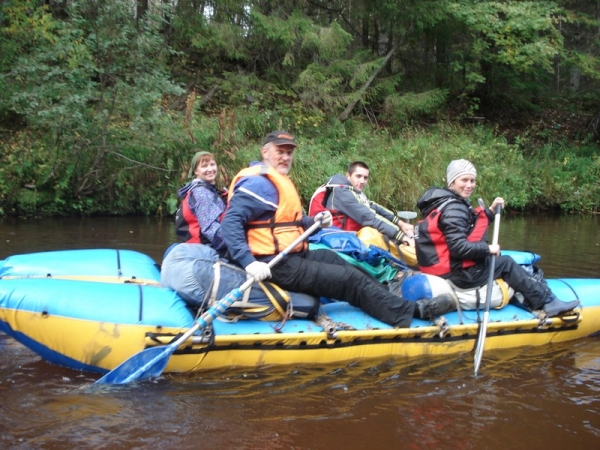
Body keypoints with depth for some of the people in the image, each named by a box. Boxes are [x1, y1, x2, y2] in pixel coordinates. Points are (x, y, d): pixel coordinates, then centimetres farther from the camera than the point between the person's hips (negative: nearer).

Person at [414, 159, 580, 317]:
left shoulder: (450, 203, 12)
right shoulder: (453, 209, -20)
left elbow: (471, 227, 17)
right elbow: (458, 247, -29)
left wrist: (491, 210, 10)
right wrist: (488, 249, -17)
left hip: (446, 268, 10)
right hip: (460, 274, -10)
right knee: (506, 264, 5)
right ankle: (547, 302, 13)